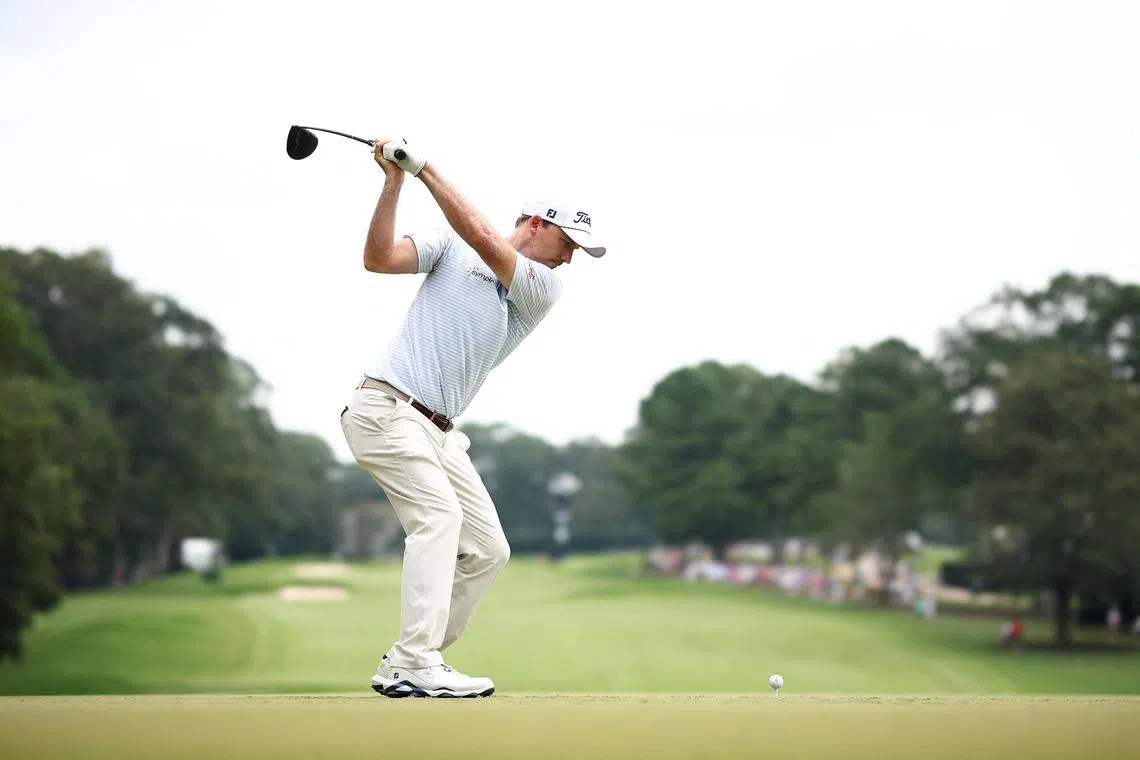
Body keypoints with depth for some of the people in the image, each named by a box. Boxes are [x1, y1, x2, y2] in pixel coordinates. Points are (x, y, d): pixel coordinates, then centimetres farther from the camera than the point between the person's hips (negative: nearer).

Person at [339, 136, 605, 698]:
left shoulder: (544, 290, 8)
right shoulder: (450, 247, 4)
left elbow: (483, 239, -10)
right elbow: (379, 258, -9)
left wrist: (426, 170, -13)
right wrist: (394, 180, -16)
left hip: (439, 432, 6)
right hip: (386, 407, -6)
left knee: (488, 550, 2)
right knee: (438, 513, -24)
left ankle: (405, 665, 9)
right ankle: (417, 665, -29)